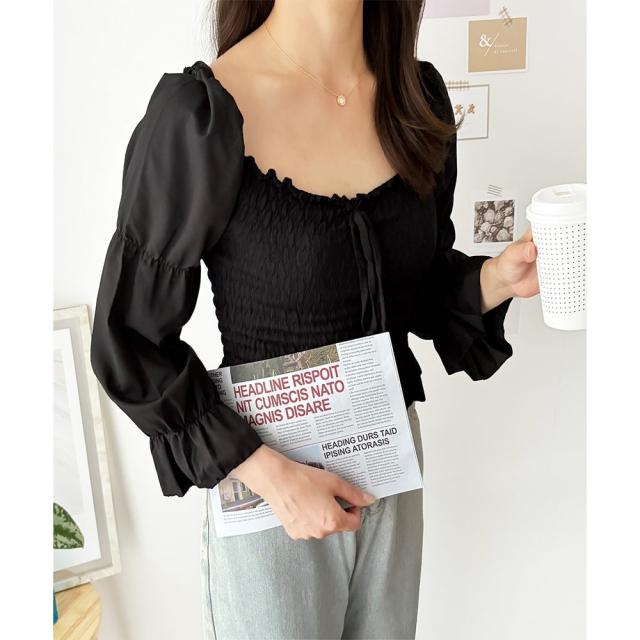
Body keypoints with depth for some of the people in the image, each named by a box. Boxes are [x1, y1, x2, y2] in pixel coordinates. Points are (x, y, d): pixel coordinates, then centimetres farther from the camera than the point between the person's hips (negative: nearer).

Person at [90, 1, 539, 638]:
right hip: (266, 483, -5)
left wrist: (497, 278, -10)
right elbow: (128, 343, -13)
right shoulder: (201, 112, -18)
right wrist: (270, 475, -16)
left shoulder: (419, 94, -1)